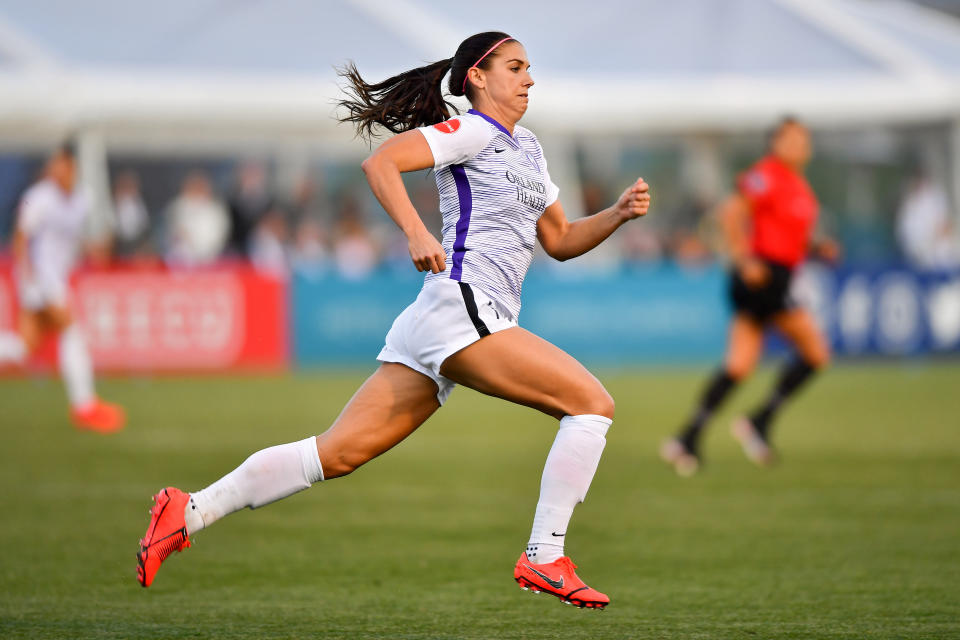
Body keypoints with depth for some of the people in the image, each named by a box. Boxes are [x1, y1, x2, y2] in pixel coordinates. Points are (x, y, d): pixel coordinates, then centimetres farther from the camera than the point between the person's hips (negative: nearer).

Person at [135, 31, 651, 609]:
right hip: (460, 308, -9)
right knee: (593, 402, -12)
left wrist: (619, 214, 13)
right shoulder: (473, 132, -3)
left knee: (339, 453, 4)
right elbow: (381, 162, -15)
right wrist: (417, 233, -28)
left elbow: (561, 240, 30)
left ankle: (190, 512, 3)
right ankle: (544, 559, -11)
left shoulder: (526, 149, 26)